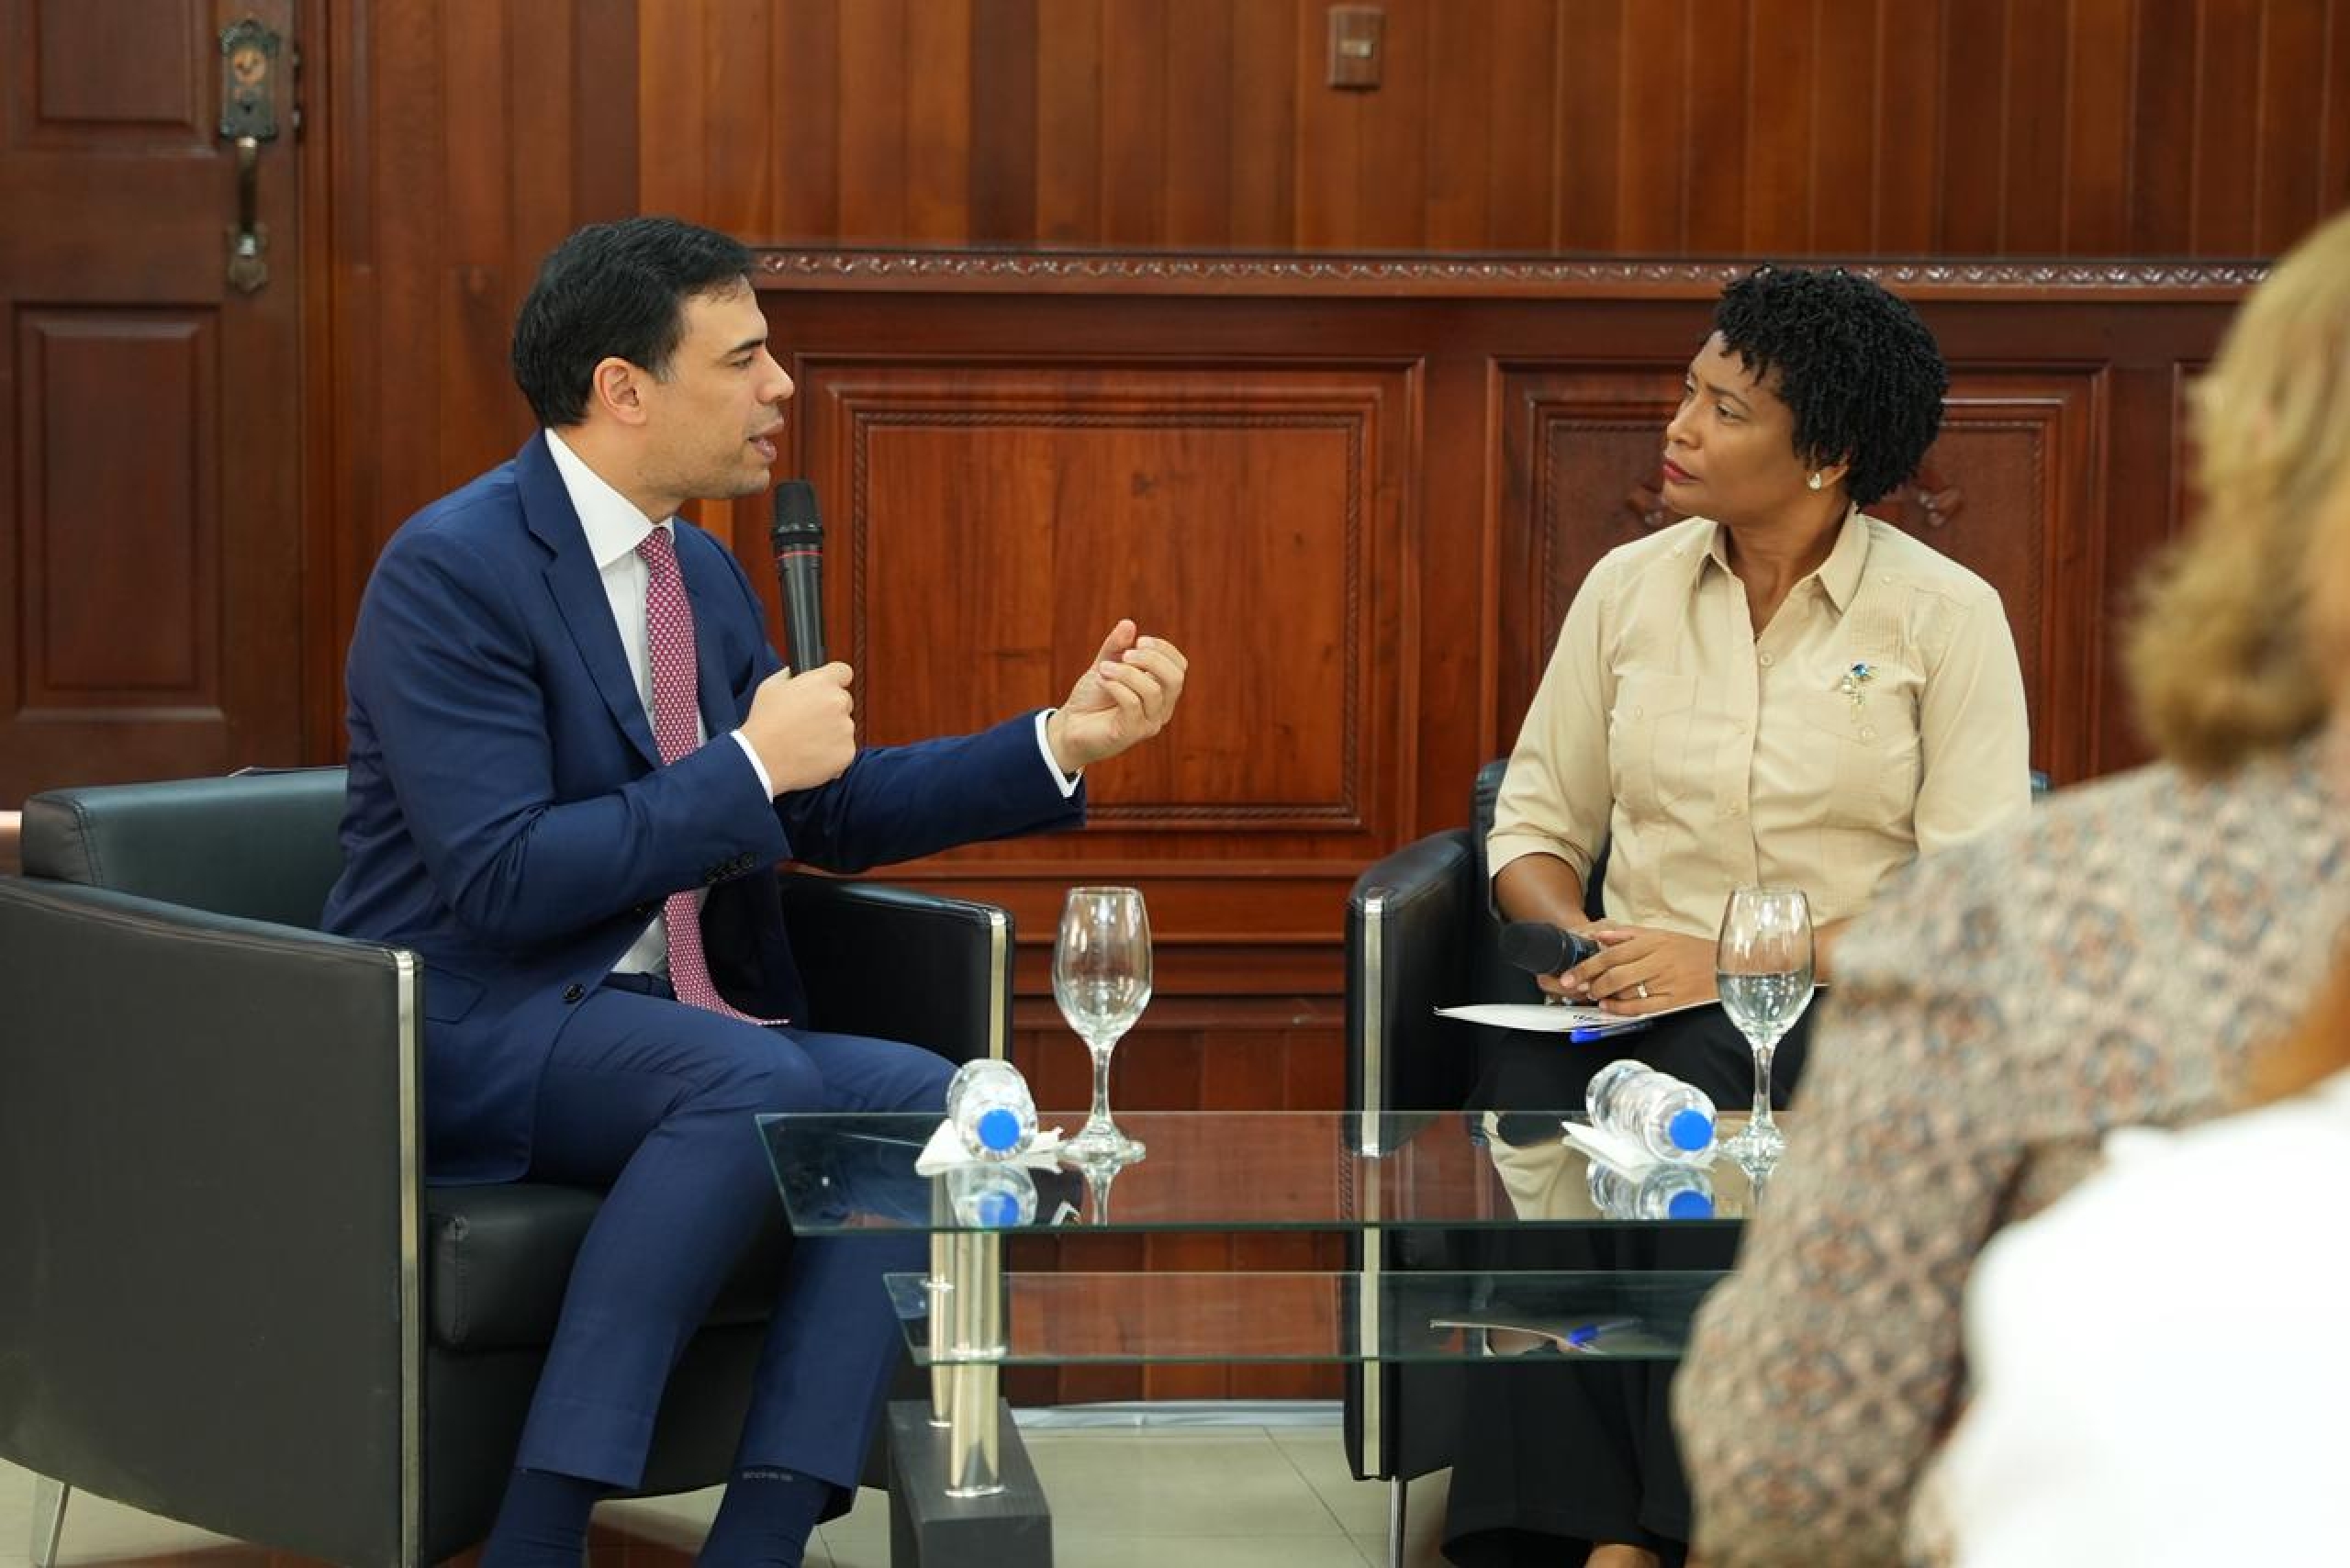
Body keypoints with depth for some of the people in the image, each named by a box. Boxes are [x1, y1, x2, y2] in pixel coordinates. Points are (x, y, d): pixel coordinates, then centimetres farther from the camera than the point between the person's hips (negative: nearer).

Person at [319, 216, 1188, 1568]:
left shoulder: (704, 571, 12)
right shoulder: (453, 569, -14)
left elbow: (832, 814, 18)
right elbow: (503, 880, -22)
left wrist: (1062, 742, 7)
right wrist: (750, 765, -18)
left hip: (652, 1023, 8)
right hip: (470, 1028, -8)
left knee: (925, 1098, -16)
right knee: (759, 1080, -33)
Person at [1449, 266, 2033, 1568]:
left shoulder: (1944, 616, 0)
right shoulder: (1628, 586, 12)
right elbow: (1532, 826, 16)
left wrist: (1736, 962, -18)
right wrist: (1582, 945, -7)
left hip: (1846, 1021, -3)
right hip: (1637, 1007, 3)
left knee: (1691, 1089, -37)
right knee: (1528, 1086, -33)